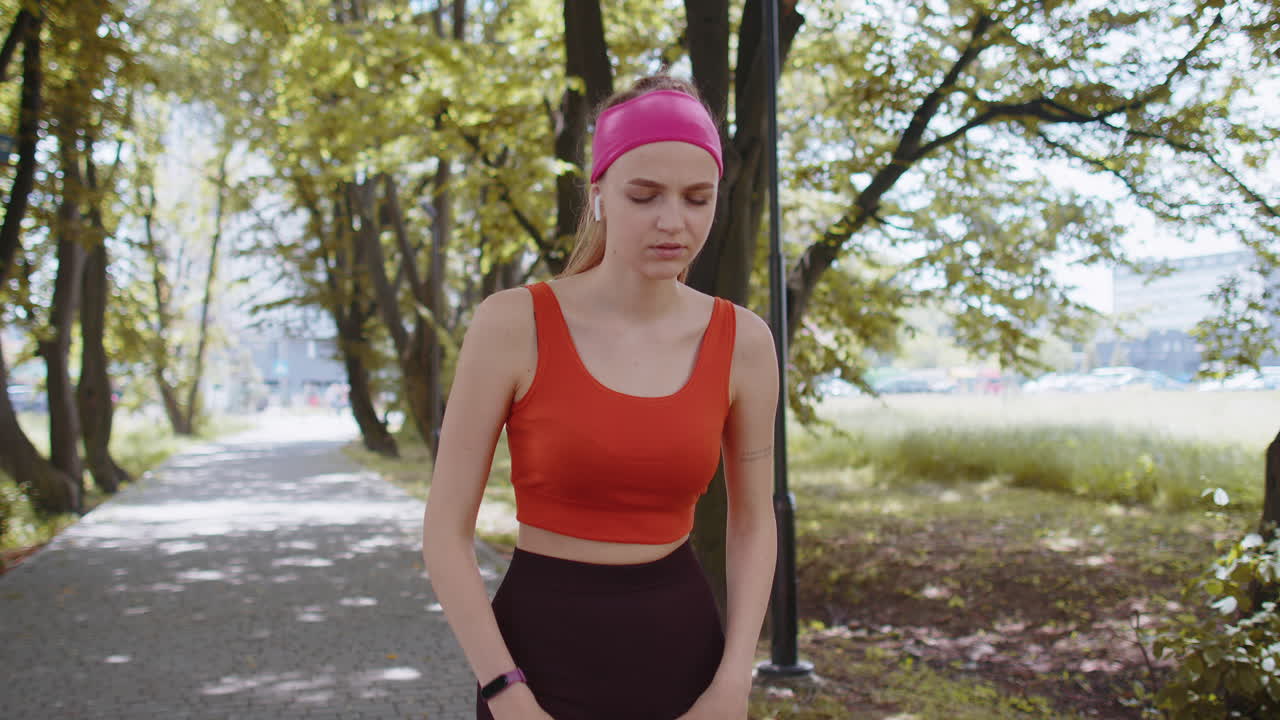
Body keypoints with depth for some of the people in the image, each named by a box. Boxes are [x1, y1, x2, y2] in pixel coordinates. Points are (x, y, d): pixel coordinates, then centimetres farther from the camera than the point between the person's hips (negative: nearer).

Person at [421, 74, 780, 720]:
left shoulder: (742, 341, -2)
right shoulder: (511, 324, -12)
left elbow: (753, 521, 8)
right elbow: (444, 530, -9)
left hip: (678, 653, 3)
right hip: (541, 660, -3)